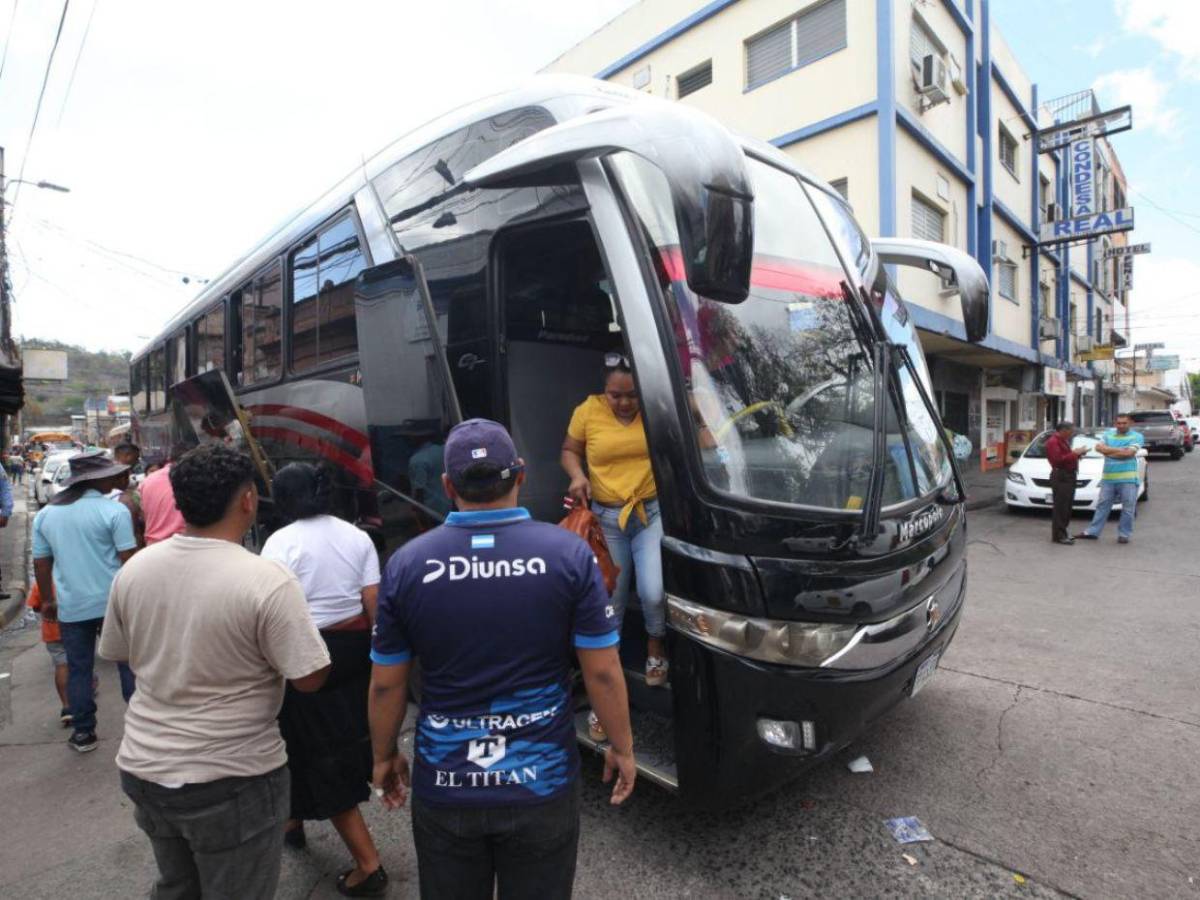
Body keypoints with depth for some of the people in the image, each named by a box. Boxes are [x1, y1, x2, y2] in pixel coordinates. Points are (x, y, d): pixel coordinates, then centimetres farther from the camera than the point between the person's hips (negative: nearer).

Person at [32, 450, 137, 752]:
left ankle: (83, 732, 22)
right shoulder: (114, 510, -12)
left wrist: (47, 600, 21)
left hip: (71, 606, 4)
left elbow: (41, 562, 10)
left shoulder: (45, 514, 6)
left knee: (78, 669, 14)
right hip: (113, 602, -4)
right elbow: (129, 560, -12)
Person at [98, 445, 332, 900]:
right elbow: (310, 678, -20)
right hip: (231, 780, -6)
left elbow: (119, 654, 10)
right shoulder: (268, 580, -25)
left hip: (143, 768, 6)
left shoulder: (133, 569, -6)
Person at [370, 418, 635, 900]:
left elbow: (386, 684, -2)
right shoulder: (569, 552, -14)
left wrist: (384, 756, 15)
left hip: (444, 787, 1)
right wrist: (622, 748, 5)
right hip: (543, 783, -1)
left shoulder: (407, 563, -10)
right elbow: (603, 672, -10)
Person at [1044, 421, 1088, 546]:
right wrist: (1074, 453, -18)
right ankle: (1058, 535, -8)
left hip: (1069, 476, 10)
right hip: (1060, 477, -10)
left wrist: (1078, 453, 10)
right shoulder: (1053, 441, -11)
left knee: (1068, 507, 13)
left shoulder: (1064, 441, 21)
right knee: (1060, 507, -10)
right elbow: (1057, 460, -22)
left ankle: (1063, 532, 21)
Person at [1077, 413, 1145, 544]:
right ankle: (1092, 532, 10)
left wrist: (1108, 451, -3)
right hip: (1108, 478, 3)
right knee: (1102, 506, 7)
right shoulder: (1108, 433, 14)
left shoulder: (1137, 436, 2)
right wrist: (1120, 450, -7)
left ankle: (1124, 534, 11)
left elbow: (1129, 453, -12)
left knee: (1128, 508, 1)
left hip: (1128, 479, -3)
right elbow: (1099, 447, 0)